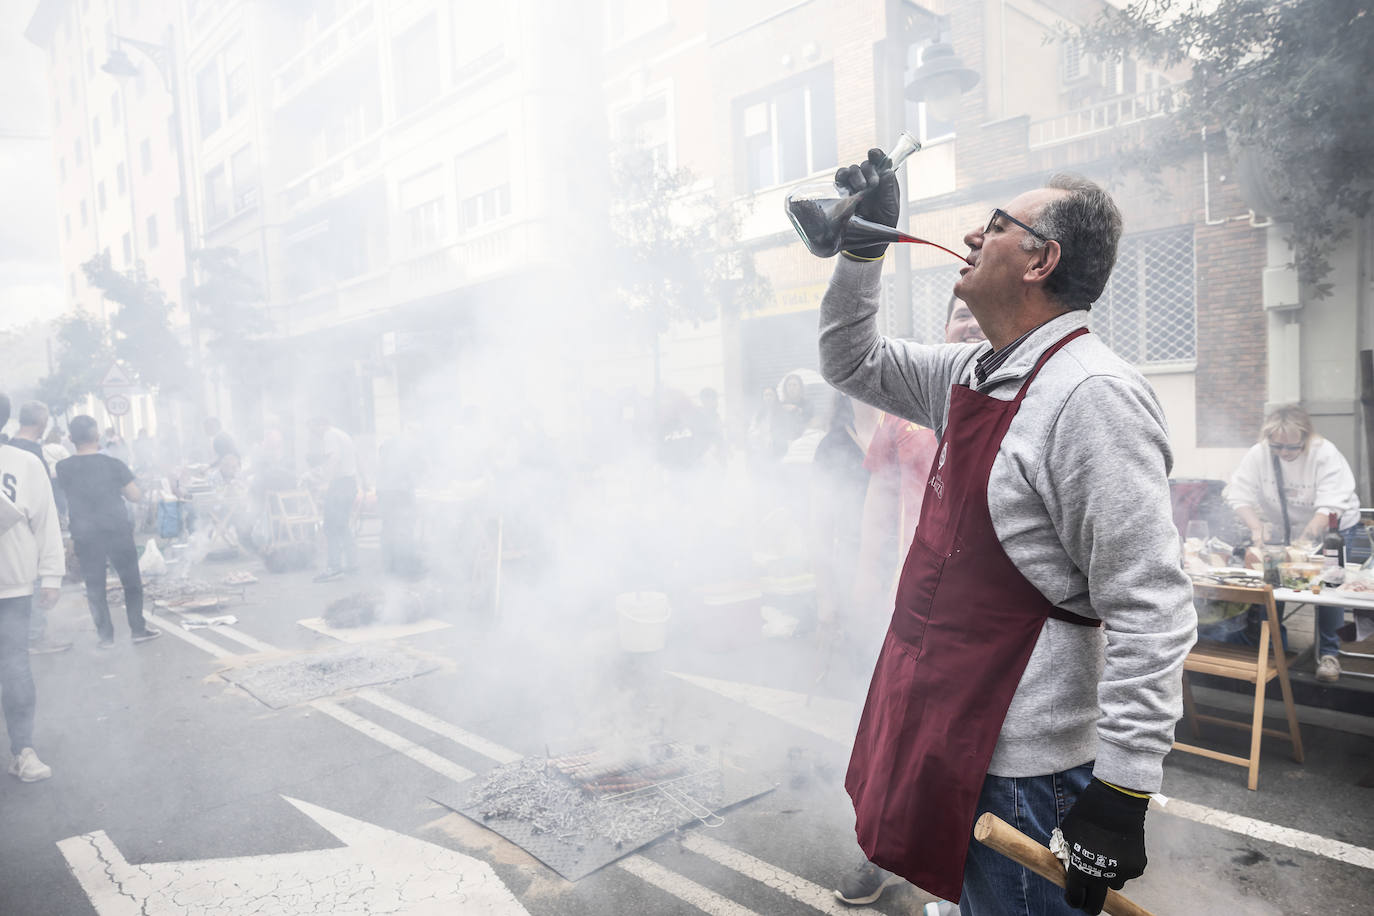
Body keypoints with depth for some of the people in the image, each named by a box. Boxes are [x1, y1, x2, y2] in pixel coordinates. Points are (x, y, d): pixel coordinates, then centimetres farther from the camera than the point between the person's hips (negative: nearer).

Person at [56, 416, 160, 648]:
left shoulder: (63, 468, -3)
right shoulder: (113, 464, -8)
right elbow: (135, 496, -5)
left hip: (84, 536, 2)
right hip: (117, 531, -2)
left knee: (94, 586, 11)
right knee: (132, 581, 10)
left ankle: (105, 635, 14)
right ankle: (138, 628, 13)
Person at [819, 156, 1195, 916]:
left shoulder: (1092, 395, -21)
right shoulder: (971, 376, 6)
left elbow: (1151, 611, -24)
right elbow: (852, 363, 19)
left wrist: (1121, 792, -23)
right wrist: (862, 249, 8)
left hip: (1018, 764, -8)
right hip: (948, 729, 9)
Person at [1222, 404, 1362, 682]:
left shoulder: (1325, 454, -24)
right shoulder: (1257, 454, -16)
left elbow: (1330, 508, -31)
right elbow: (1238, 495, -18)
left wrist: (1304, 539, -42)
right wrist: (1256, 527, -33)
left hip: (1330, 528, -3)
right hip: (1279, 531, 3)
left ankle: (1329, 654, 4)